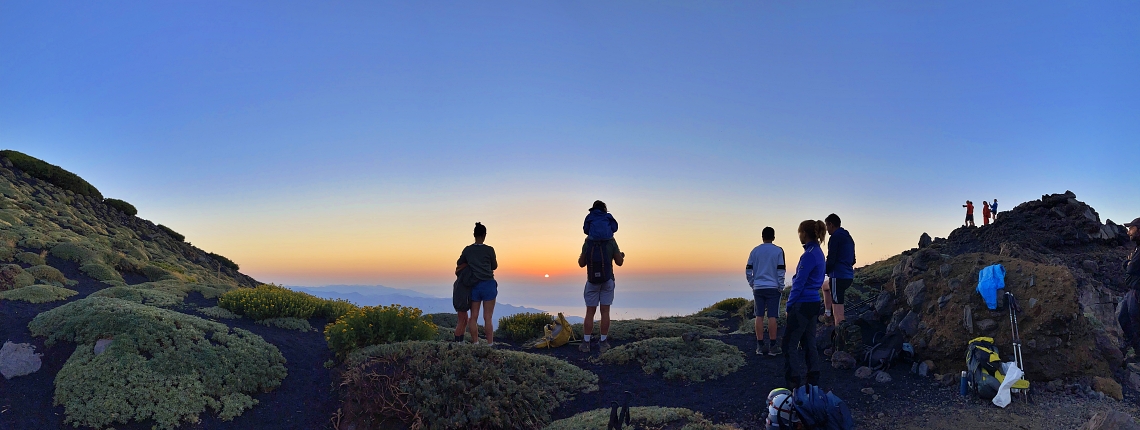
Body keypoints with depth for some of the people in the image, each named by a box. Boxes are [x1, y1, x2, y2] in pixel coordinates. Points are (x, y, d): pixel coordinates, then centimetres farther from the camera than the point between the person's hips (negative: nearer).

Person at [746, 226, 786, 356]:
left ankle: (760, 345, 7)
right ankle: (772, 346, 1)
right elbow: (780, 271, -6)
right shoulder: (778, 251, -3)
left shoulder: (755, 251, 5)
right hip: (773, 288, -2)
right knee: (772, 316, -1)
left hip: (758, 288, 2)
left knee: (759, 316, 4)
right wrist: (781, 287, 2)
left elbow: (748, 270, 4)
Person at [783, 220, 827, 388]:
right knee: (808, 343, 14)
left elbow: (799, 282, -17)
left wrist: (790, 304, -10)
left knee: (789, 344, -4)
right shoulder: (819, 253, 13)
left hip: (803, 304, -10)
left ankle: (793, 381, -3)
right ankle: (814, 379, 16)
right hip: (814, 302, 10)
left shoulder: (809, 255, -17)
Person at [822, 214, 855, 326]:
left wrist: (823, 271, 2)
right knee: (825, 286, 34)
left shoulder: (835, 238, -11)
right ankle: (828, 314, 27)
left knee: (838, 314, -9)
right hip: (849, 276, 10)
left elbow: (831, 261, -17)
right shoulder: (848, 238, 17)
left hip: (838, 277, -10)